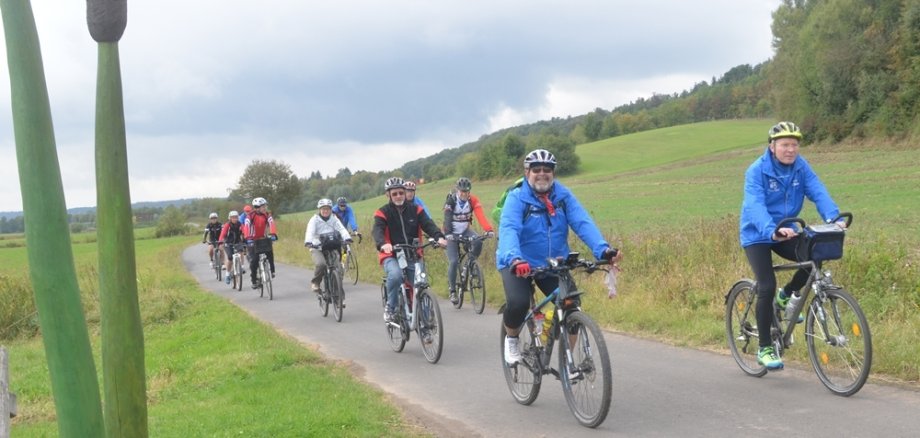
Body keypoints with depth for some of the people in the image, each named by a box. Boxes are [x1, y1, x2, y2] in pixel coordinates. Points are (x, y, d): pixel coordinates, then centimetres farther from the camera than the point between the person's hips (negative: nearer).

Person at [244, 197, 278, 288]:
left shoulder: (267, 215, -5)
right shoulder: (251, 216, -14)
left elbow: (271, 224, -19)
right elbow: (246, 227, -26)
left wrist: (273, 234, -38)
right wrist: (248, 238, -42)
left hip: (264, 239, 2)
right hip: (253, 241, -2)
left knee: (270, 254, -22)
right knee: (253, 261, -7)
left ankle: (272, 271, -4)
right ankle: (254, 281, 4)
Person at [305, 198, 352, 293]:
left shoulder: (333, 218, 4)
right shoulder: (314, 219, -4)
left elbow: (341, 229, -11)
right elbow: (310, 231, -19)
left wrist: (347, 238, -31)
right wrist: (308, 242, -40)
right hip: (317, 247, -3)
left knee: (339, 269, -11)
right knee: (321, 264, -31)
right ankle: (315, 282, -7)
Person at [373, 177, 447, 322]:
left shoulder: (415, 210, 6)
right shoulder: (382, 213, -2)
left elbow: (428, 224, -8)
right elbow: (378, 230, -19)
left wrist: (439, 237, -30)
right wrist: (382, 244, -42)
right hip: (391, 256, -3)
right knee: (395, 275, -33)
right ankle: (390, 308, -15)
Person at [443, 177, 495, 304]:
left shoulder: (473, 201, -12)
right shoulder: (450, 201, -17)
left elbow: (481, 216, -25)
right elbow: (447, 218, -29)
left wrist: (489, 230, -42)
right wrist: (448, 234, -47)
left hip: (465, 231, 2)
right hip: (452, 234, -2)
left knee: (478, 242, -30)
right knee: (453, 261, -14)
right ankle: (452, 290, 1)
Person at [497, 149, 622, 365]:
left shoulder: (563, 196, -4)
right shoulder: (516, 198, -14)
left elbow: (583, 223, -17)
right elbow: (508, 229, -30)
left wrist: (603, 249, -35)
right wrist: (514, 259, -50)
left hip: (553, 265, 3)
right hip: (518, 264, -3)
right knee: (518, 303, -28)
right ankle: (511, 339, 6)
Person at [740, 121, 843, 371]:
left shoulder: (800, 167, -7)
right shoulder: (757, 171, -20)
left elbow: (818, 193, -19)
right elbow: (755, 206, -34)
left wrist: (833, 218, -39)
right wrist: (772, 231, -52)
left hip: (786, 232, 4)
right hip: (757, 235, -4)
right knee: (767, 288, -16)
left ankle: (787, 296, 9)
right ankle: (764, 349, -1)